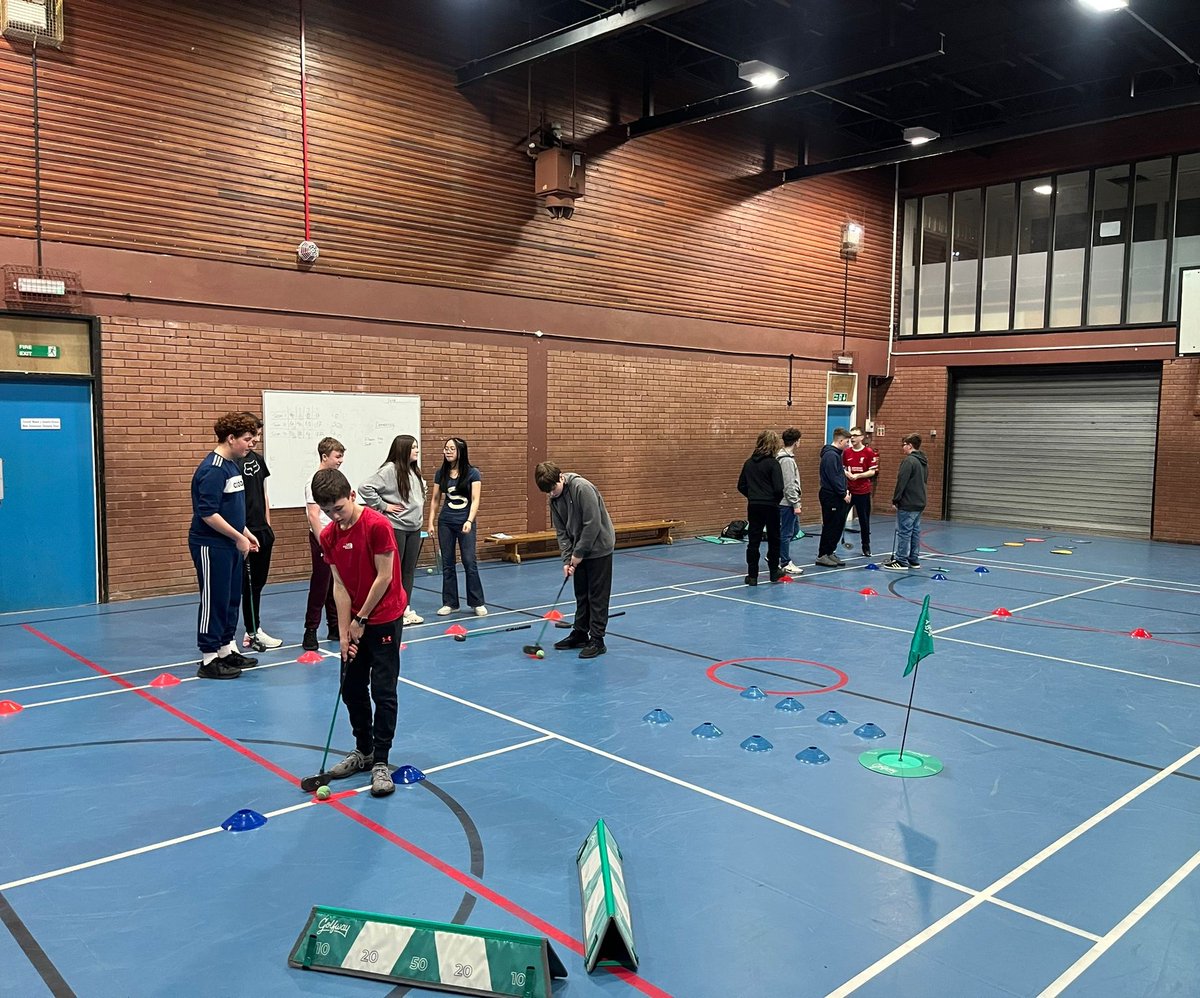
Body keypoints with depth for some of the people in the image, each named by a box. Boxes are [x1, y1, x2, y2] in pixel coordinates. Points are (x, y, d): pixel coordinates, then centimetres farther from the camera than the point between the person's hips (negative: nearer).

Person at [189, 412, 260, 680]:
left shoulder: (232, 465, 10)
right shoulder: (213, 469, -19)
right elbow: (208, 514, -24)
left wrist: (246, 533, 16)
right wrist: (238, 537, -18)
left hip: (230, 545, 9)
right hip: (211, 546, -9)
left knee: (231, 599, 16)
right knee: (214, 600, -1)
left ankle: (226, 650, 28)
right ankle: (209, 660, 9)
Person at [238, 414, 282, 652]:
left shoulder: (259, 460, 11)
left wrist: (268, 525, 16)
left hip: (263, 532, 8)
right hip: (247, 533, -8)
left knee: (258, 582, 14)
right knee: (249, 584, 0)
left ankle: (252, 630, 23)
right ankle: (253, 633, 9)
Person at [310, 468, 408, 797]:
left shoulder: (378, 525, -21)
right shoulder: (329, 536, -2)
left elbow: (384, 578, -17)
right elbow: (340, 585, -2)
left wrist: (361, 619, -11)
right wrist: (344, 633, -6)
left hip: (384, 619, -6)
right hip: (355, 621, 6)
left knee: (383, 691, -3)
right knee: (352, 689, 12)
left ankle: (381, 762, 7)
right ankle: (363, 751, 29)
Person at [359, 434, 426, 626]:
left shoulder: (414, 471, 11)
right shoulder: (390, 470, -14)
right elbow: (365, 488, -21)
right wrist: (383, 505, -15)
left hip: (414, 527, 8)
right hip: (395, 527, -8)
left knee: (409, 570, 12)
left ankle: (406, 609, 21)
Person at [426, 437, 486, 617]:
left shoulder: (472, 473, -6)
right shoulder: (441, 473, 5)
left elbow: (475, 500, -10)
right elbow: (435, 499, 10)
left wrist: (469, 521, -22)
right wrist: (431, 522, 3)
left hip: (465, 522, -3)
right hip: (445, 522, 3)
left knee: (470, 563, -4)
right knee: (447, 563, 6)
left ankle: (477, 603, 7)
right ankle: (449, 603, 16)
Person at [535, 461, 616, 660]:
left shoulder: (582, 488, -24)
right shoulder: (554, 499, 0)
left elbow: (593, 524, -25)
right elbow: (561, 532, 3)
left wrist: (578, 553, -18)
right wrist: (567, 560, -8)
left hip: (598, 548, -7)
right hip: (579, 550, 7)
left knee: (597, 595, -3)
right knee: (581, 594, 14)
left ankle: (597, 640, 3)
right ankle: (580, 634, 25)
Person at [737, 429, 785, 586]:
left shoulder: (749, 462, 4)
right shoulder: (772, 463, -12)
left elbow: (741, 486, 7)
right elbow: (779, 488, -16)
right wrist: (777, 500, 3)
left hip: (753, 506, 4)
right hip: (770, 506, -4)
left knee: (753, 541, 4)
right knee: (773, 539, 14)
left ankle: (752, 575, 3)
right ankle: (774, 572, 26)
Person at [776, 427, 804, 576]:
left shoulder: (783, 457, 12)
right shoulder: (787, 460, -19)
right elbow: (789, 485, -21)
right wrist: (796, 504, -17)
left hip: (787, 502, 10)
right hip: (787, 503, -10)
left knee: (794, 528, 19)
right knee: (786, 532, -1)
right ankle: (786, 563, 8)